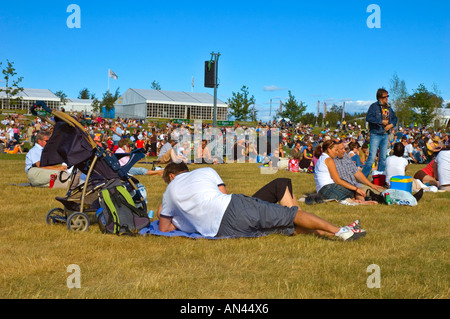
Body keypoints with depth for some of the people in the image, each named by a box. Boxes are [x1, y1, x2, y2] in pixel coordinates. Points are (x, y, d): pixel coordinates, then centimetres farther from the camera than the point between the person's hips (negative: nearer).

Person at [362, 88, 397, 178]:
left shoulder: (389, 107, 13)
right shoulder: (374, 106, -6)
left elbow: (394, 118, 23)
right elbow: (368, 118, -20)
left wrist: (391, 124, 1)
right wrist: (381, 121, -16)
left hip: (385, 135, 7)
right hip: (375, 134, -7)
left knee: (383, 158, 11)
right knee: (372, 157, -13)